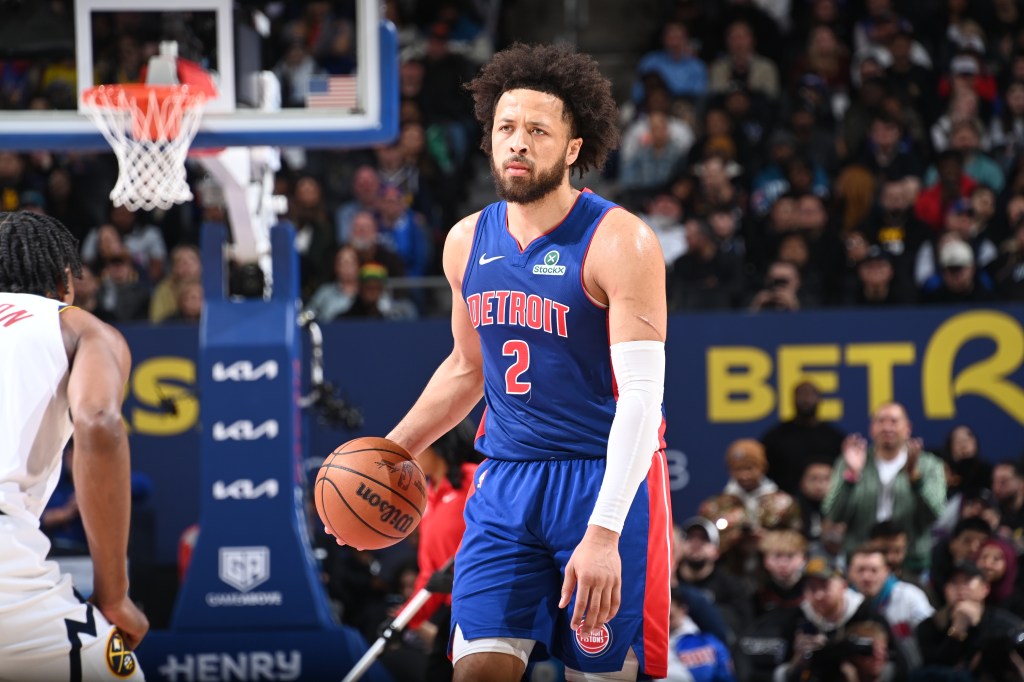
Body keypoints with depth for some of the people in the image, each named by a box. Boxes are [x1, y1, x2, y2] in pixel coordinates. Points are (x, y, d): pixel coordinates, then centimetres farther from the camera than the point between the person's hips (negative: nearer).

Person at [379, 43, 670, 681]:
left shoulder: (619, 241, -12)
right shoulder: (469, 241, 7)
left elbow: (641, 394, -19)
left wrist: (603, 533, -27)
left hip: (606, 482, -5)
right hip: (505, 482, 5)